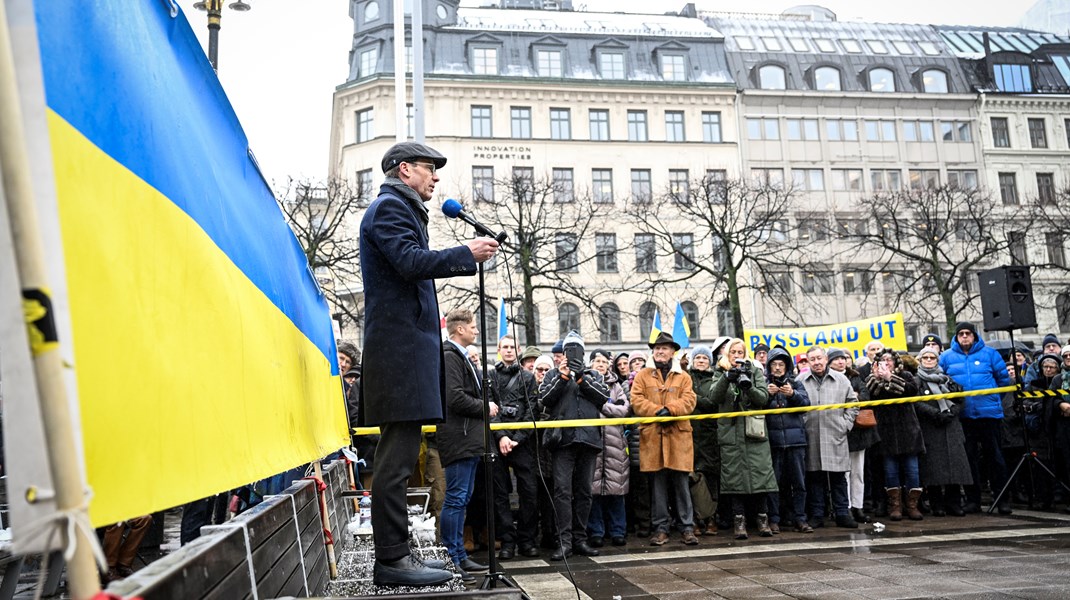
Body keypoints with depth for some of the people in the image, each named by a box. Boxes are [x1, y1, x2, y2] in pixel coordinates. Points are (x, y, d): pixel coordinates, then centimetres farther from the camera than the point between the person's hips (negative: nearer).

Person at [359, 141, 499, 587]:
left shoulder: (398, 209, 28)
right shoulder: (390, 206, -4)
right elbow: (410, 261, -20)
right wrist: (468, 254, -14)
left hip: (406, 346, 11)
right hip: (400, 345, -11)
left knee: (399, 455, 10)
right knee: (397, 458, -11)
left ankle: (395, 554, 16)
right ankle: (391, 559, -8)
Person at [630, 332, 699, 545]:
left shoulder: (683, 377, 11)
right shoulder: (643, 376, 10)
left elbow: (688, 401, -2)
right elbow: (637, 401, -1)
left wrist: (670, 409, -19)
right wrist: (657, 411, -15)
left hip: (678, 436, 0)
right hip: (652, 437, 0)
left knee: (681, 484, 2)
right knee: (658, 486, 5)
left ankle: (688, 528, 11)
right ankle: (660, 529, 13)